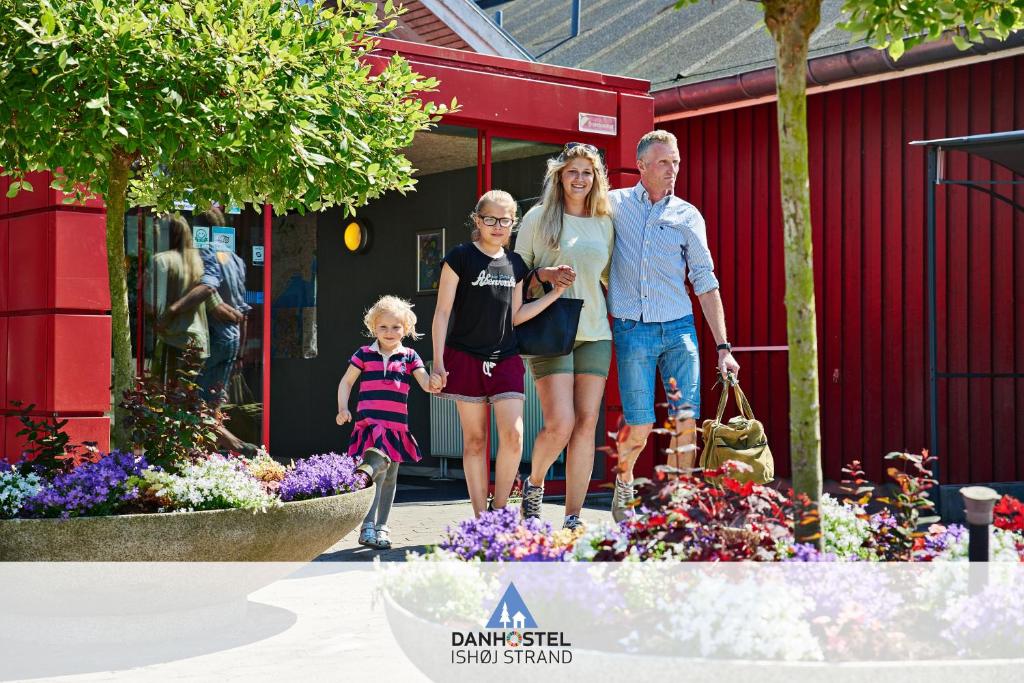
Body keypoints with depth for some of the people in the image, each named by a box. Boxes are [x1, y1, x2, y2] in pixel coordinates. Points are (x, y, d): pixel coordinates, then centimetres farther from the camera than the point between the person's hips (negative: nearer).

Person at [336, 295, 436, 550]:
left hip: (397, 426, 3)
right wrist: (343, 408, -2)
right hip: (369, 424, -3)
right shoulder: (364, 354, 4)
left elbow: (426, 384, -2)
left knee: (390, 478, 12)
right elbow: (346, 382, 11)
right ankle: (367, 527, -13)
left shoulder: (409, 357, 6)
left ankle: (381, 527, 24)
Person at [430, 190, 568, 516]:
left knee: (513, 434, -10)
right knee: (474, 439, 0)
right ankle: (480, 518, 5)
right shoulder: (460, 257, -3)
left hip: (505, 358, 4)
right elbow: (442, 312, -4)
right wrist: (438, 363, -10)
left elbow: (515, 316, 14)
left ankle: (499, 511, 3)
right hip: (465, 357, -3)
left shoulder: (515, 264, 11)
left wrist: (555, 293, 6)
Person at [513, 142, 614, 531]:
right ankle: (533, 484, 17)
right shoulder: (539, 217, 3)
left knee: (587, 424, -2)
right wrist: (547, 274, -13)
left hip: (595, 334, 4)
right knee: (560, 424, -14)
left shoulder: (604, 223, 13)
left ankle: (573, 518, 4)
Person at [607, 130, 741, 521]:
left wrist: (722, 347, 3)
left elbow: (705, 283, 7)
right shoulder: (614, 204, 5)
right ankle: (623, 481, 27)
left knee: (687, 421, -6)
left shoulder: (687, 215, 7)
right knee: (640, 425, -3)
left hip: (679, 328, 1)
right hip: (631, 330, -1)